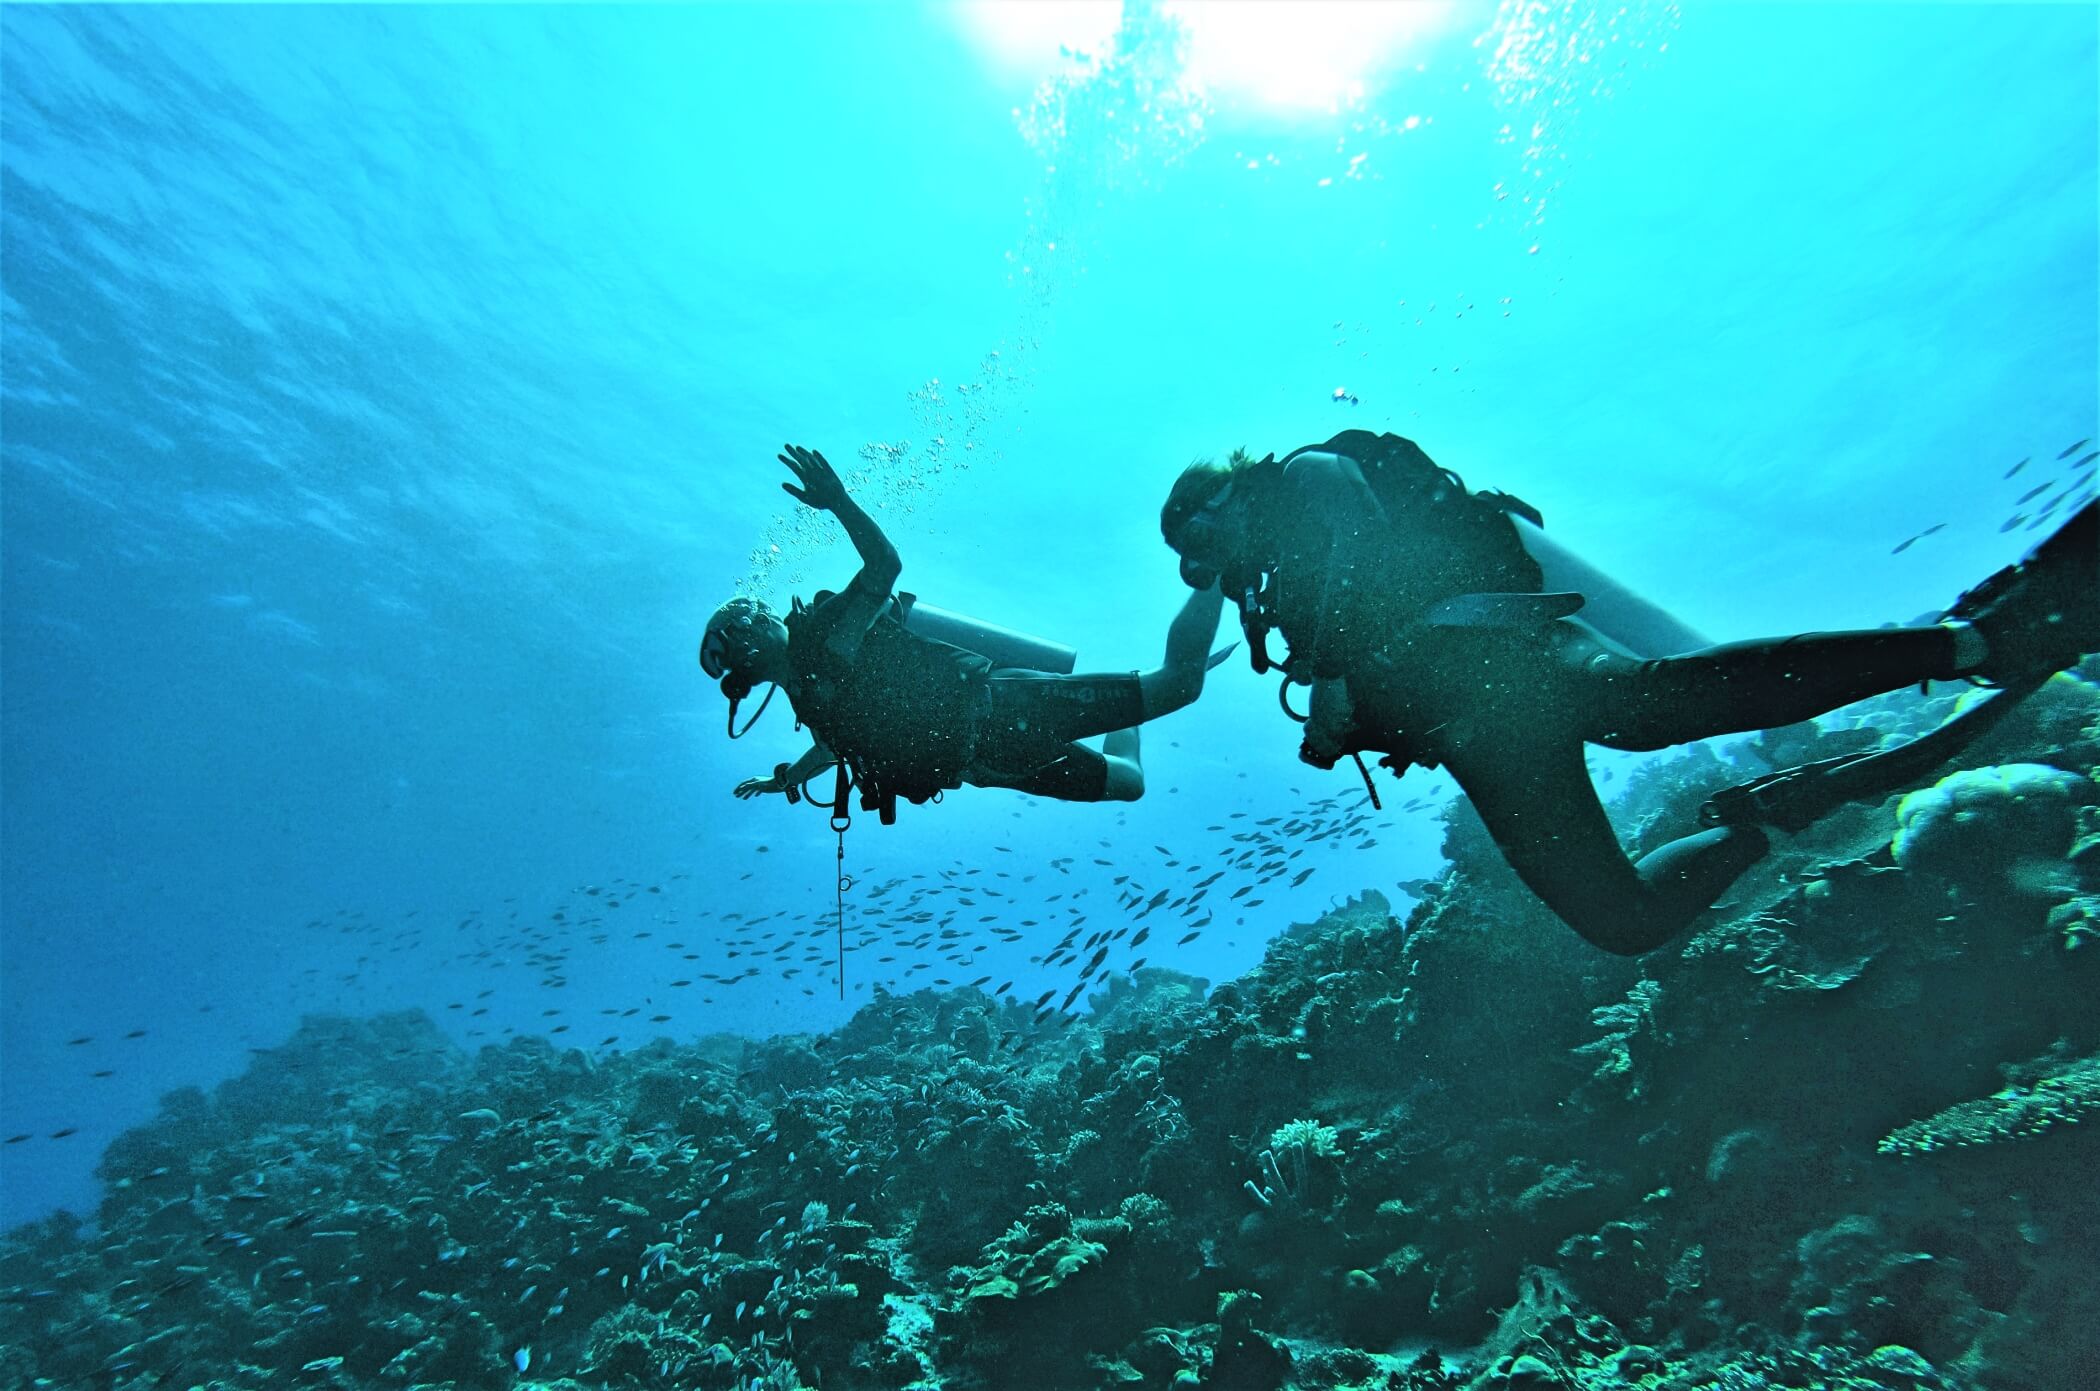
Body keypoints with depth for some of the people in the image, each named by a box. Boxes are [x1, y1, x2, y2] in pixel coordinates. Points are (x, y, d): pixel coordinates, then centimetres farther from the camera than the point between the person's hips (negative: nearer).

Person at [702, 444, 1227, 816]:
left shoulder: (821, 635, -7)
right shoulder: (806, 695, 17)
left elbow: (885, 564, -23)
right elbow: (848, 739, 35)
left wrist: (839, 502, -40)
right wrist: (784, 779, 41)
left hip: (999, 710, -8)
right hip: (985, 758, 8)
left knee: (1177, 681, -10)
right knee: (1127, 785, 17)